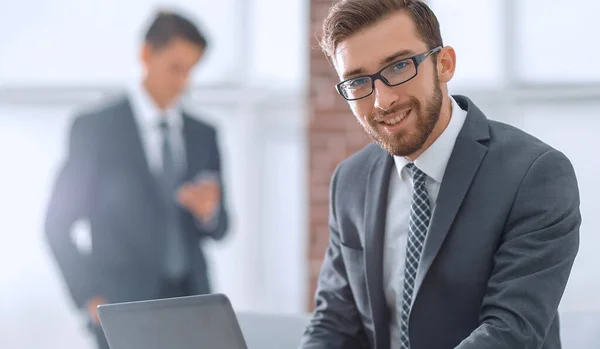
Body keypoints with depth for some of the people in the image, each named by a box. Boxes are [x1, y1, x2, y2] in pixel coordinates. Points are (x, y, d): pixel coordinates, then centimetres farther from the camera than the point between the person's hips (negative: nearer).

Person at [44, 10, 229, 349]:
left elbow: (219, 230, 15)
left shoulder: (204, 135, 11)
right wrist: (89, 299, -8)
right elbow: (58, 226, -1)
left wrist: (209, 211, -9)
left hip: (192, 301, 4)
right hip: (126, 308, -4)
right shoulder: (95, 128, -1)